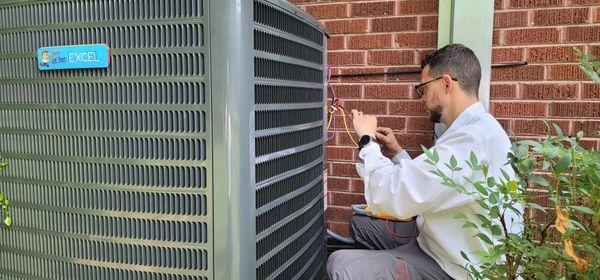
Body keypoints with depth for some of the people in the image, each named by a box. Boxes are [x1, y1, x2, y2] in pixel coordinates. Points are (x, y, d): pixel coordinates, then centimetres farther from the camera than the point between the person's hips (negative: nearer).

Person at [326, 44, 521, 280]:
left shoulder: (474, 137, -27)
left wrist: (368, 140, -15)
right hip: (438, 239, 10)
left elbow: (390, 197, -30)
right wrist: (397, 154, 5)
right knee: (360, 223, 17)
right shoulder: (474, 128, 8)